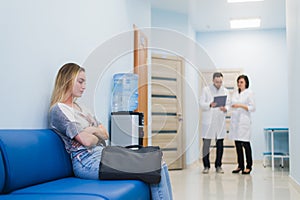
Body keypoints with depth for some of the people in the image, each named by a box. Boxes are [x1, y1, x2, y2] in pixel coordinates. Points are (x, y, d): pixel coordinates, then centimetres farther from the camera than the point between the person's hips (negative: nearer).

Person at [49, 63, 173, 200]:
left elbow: (105, 134, 14)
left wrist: (93, 130, -6)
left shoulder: (79, 107, 21)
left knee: (159, 165, -8)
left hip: (103, 154, 9)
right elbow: (86, 140, -15)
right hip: (88, 161, -9)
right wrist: (98, 136, 6)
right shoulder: (58, 110, -5)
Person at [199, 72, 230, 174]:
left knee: (220, 144, 5)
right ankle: (206, 166, 6)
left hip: (220, 121, 3)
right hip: (208, 121, -3)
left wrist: (225, 108, -15)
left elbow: (228, 104, 8)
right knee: (206, 143, -4)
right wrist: (210, 105, -22)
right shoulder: (206, 90, 4)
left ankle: (218, 166, 15)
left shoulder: (225, 91, 13)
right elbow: (201, 104, -2)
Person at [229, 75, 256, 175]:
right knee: (237, 144, 7)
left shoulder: (249, 93, -1)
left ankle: (249, 166, 4)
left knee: (245, 144, -5)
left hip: (244, 121, -6)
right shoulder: (235, 93, 16)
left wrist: (241, 106, -16)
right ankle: (240, 165, 16)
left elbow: (252, 108, -7)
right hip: (235, 121, 6)